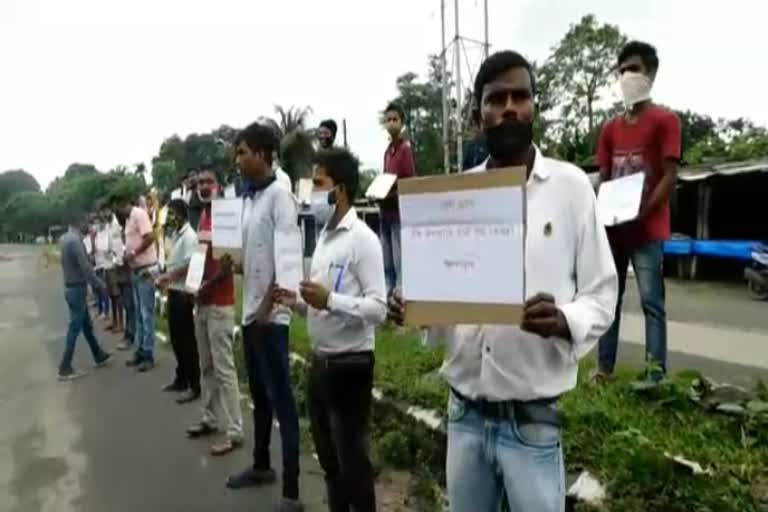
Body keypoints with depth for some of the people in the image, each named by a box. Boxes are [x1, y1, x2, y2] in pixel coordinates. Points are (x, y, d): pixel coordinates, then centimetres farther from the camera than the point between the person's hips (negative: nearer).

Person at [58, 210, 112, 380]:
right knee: (75, 327, -3)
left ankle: (99, 356, 32)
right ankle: (65, 368, 2)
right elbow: (84, 266, -22)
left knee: (86, 324, 19)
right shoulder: (75, 240, -19)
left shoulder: (65, 238, 9)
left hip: (72, 287, 9)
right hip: (77, 288, -9)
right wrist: (99, 283, -14)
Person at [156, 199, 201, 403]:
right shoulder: (176, 235, 14)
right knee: (176, 339, 16)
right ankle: (181, 379, 29)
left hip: (183, 294, -9)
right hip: (174, 292, 9)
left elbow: (190, 265, -23)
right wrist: (164, 277, 6)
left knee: (187, 341, -3)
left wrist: (168, 276, -18)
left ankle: (194, 386, 6)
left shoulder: (189, 236, -15)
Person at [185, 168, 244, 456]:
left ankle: (234, 433, -1)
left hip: (220, 303, -9)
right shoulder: (202, 218, 16)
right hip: (202, 302, 9)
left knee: (224, 368, -7)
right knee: (206, 366, 15)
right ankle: (210, 419, 27)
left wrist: (208, 283, -23)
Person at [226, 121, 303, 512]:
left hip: (271, 313, -8)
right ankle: (261, 465, 37)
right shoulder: (248, 198, 13)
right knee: (259, 395, 19)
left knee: (281, 399, -3)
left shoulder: (279, 195, -11)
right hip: (249, 310, 8)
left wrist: (267, 306, -17)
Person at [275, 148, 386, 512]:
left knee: (353, 461, 7)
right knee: (329, 458, 21)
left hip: (349, 366, -8)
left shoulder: (362, 238, -15)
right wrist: (295, 300, 1)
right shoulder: (324, 236, 11)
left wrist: (329, 300, -31)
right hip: (320, 362, 8)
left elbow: (379, 308, -21)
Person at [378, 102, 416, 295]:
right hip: (386, 212, 8)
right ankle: (388, 294, 22)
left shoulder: (406, 148, -9)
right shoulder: (388, 150, 15)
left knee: (400, 261, -4)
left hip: (400, 211, -8)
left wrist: (389, 195, -21)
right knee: (386, 263, 13)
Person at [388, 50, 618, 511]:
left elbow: (602, 292, -4)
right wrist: (413, 306, -12)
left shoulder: (571, 186, -5)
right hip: (464, 415, 4)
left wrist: (564, 320, -24)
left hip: (533, 421, -3)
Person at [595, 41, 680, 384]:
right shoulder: (610, 128, 16)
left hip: (647, 229, -6)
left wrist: (641, 214, -18)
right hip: (612, 228, 6)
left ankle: (657, 374, 1)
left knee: (651, 302, -4)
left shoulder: (665, 120, 0)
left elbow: (669, 176, -8)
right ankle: (604, 367, 18)